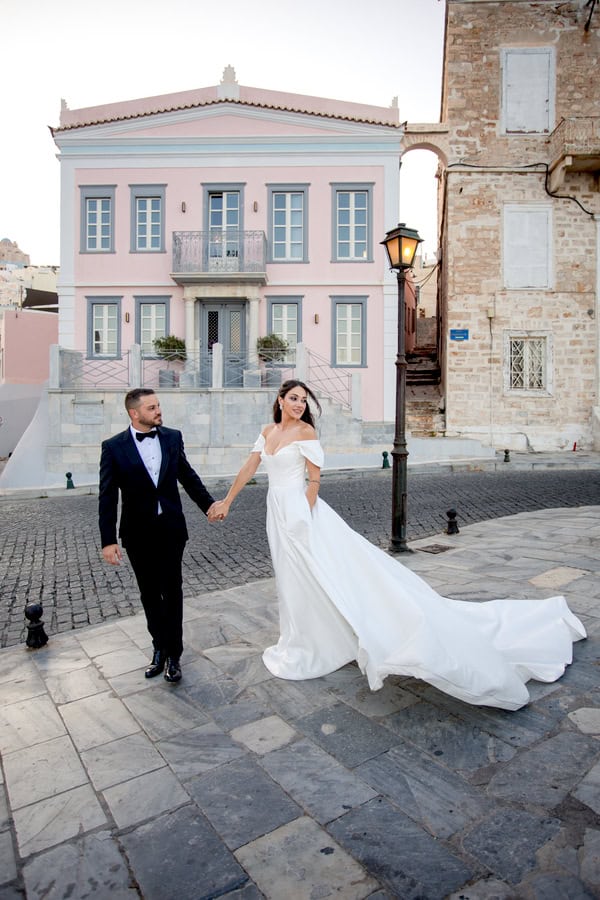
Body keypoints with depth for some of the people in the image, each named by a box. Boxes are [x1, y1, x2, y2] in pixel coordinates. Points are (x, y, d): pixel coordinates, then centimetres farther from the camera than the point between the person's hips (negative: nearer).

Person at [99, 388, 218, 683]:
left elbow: (188, 476, 10)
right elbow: (107, 497, -8)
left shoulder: (173, 437, -1)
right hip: (138, 534, -1)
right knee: (150, 593, 15)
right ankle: (160, 646, 34)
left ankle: (173, 653, 22)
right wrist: (108, 540, -10)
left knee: (172, 591, 8)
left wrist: (209, 504, 6)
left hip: (171, 529, 1)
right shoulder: (113, 447, -8)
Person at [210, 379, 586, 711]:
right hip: (279, 514, 7)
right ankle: (306, 644, 33)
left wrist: (302, 521, -14)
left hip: (302, 512, -7)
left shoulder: (305, 431, -9)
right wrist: (227, 501, 13)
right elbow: (248, 469, 14)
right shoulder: (268, 432, 10)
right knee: (296, 582, 17)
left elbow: (315, 478, -11)